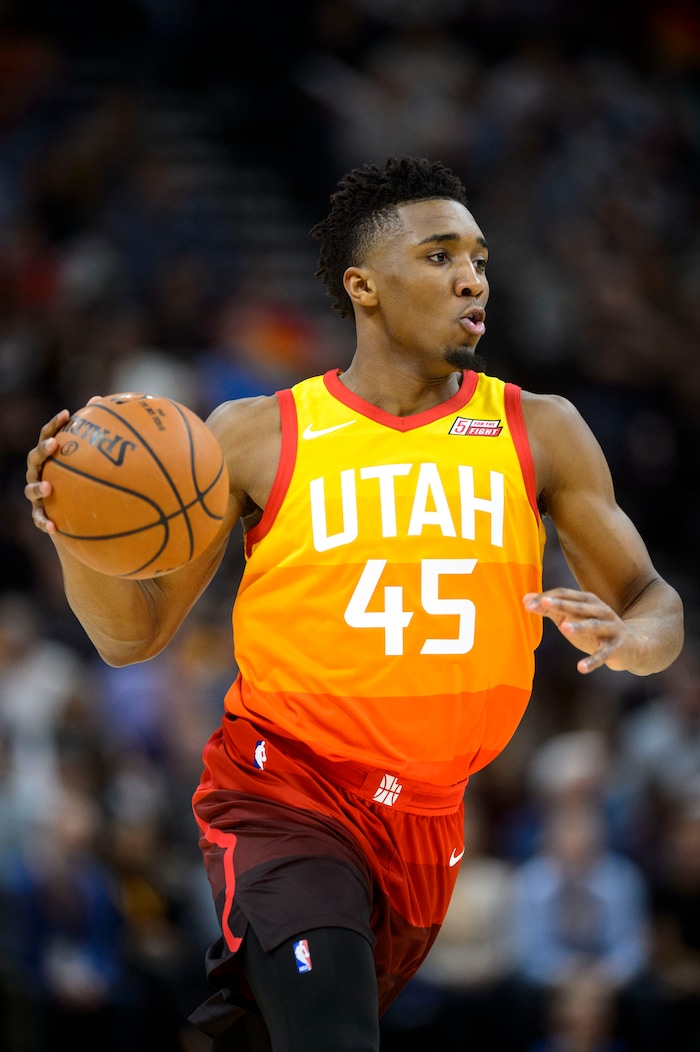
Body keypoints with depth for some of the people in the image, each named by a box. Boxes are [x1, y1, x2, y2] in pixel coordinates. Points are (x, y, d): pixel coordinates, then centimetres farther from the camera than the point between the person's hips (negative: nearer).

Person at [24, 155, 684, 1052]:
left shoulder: (539, 433, 2)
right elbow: (133, 635, 2)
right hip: (283, 792, -4)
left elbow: (656, 606, 4)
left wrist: (625, 639, -20)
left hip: (429, 820, 4)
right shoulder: (255, 437, -2)